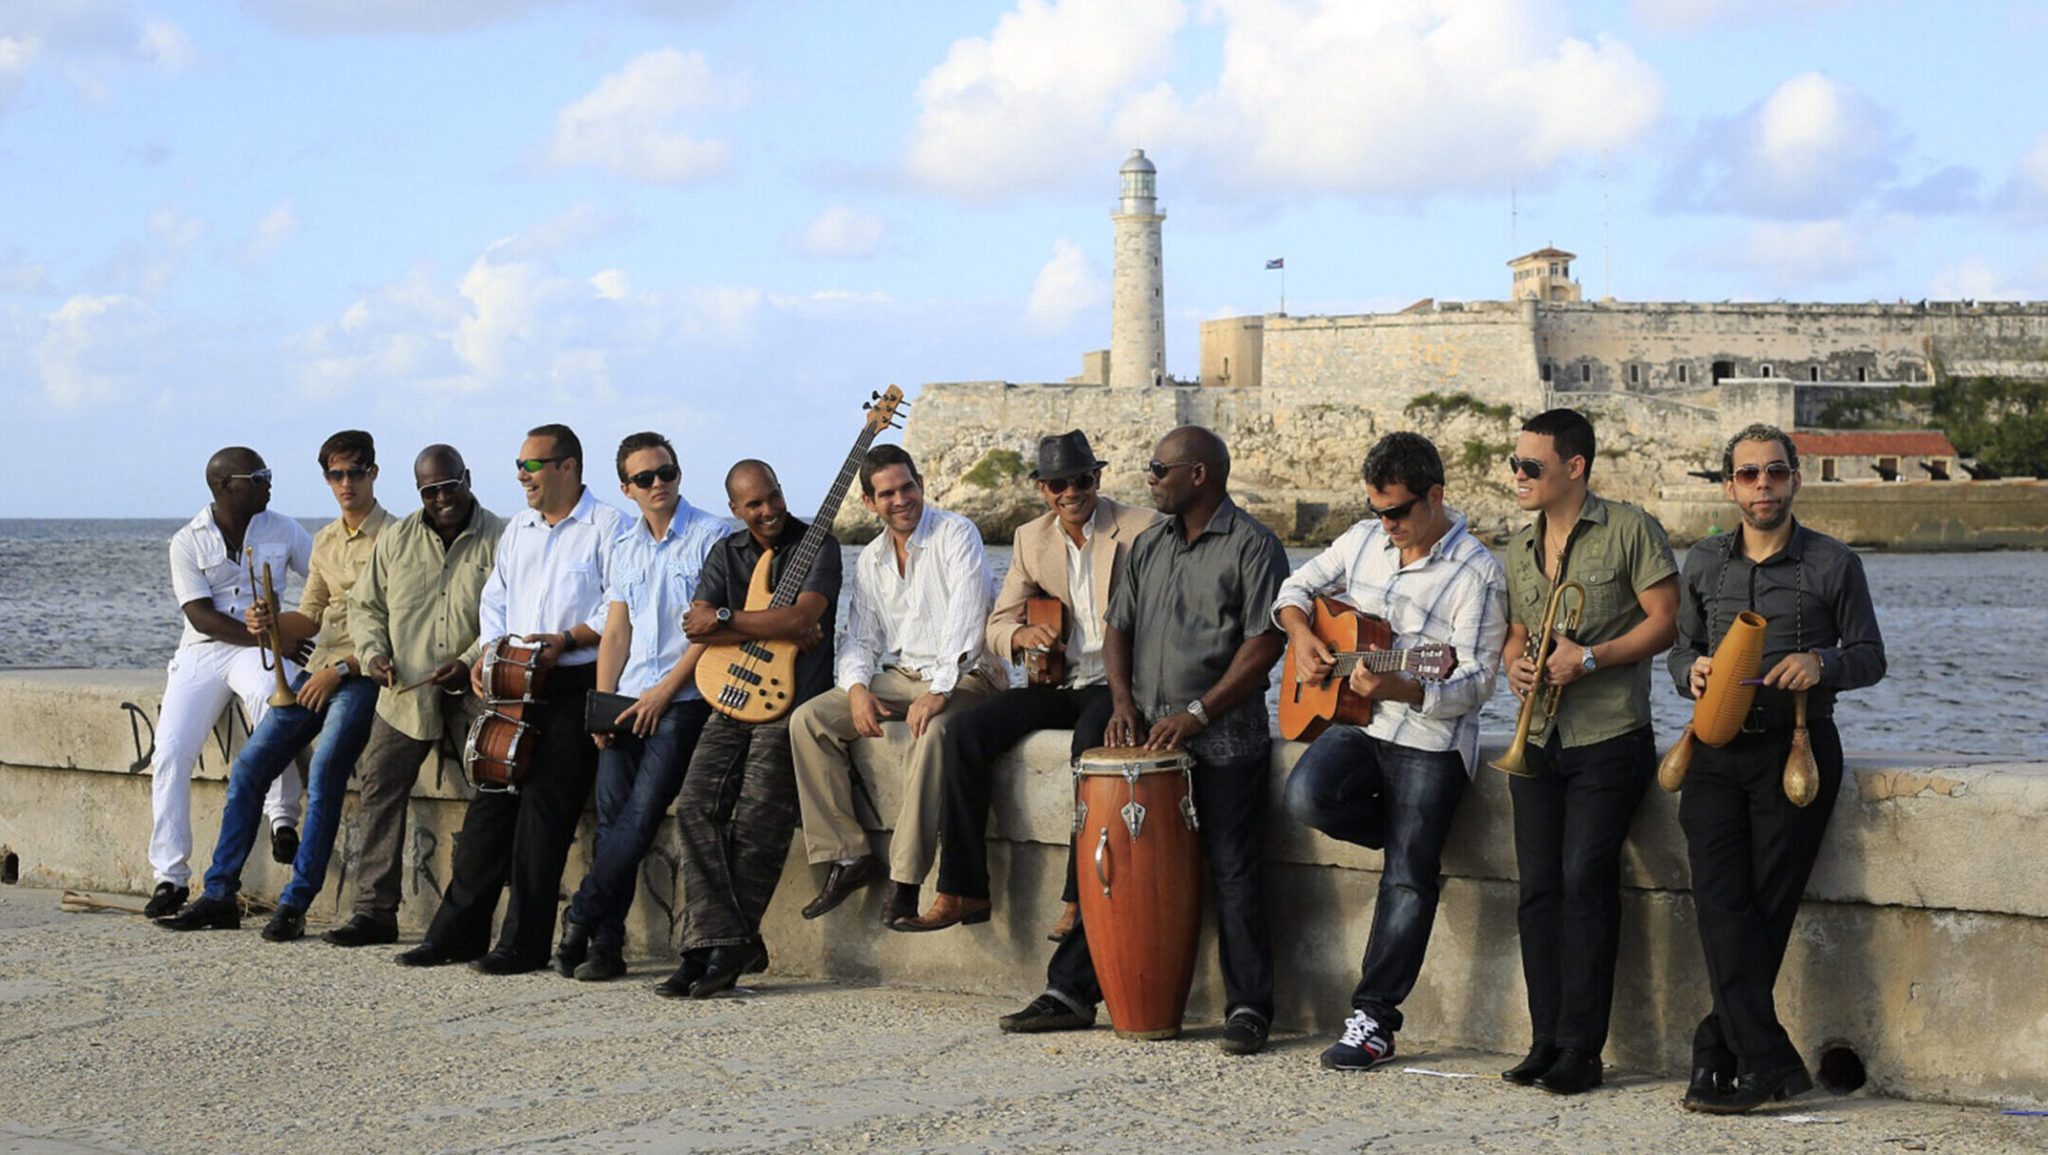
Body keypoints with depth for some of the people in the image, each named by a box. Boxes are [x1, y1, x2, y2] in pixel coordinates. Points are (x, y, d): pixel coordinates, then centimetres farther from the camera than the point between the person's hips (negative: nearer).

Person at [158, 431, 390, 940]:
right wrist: (271, 623, -4)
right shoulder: (325, 540, 19)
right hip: (318, 670, 8)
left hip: (364, 673, -7)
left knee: (323, 775, -22)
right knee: (249, 766, -2)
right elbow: (309, 619, 18)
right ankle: (219, 894, 3)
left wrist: (340, 670, -17)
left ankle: (295, 905, -18)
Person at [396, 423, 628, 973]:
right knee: (490, 799, 3)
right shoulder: (518, 530, 20)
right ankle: (458, 930, 7)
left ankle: (525, 942, -4)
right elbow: (495, 601, 22)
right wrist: (486, 654, 5)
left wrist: (567, 639, -18)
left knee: (545, 806, -8)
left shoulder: (607, 527, -3)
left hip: (576, 686, -7)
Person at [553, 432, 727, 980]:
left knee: (641, 811, -16)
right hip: (629, 702, 5)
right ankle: (606, 945, -4)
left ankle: (580, 916, -7)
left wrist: (663, 691, -11)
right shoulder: (625, 548, 17)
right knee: (611, 814, -6)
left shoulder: (711, 536, -2)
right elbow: (616, 632, 16)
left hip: (684, 696, -5)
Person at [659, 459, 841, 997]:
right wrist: (776, 629, -10)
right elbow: (696, 629, 1)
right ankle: (717, 941, -16)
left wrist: (725, 620, -9)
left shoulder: (817, 544, 0)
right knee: (697, 804, -14)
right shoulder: (726, 553, 15)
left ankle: (724, 948, -9)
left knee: (758, 816, -18)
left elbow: (803, 616, -16)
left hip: (793, 702, -5)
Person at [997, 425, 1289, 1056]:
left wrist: (1198, 712, -17)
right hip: (1148, 737, 6)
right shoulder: (1149, 544, 17)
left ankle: (1248, 1010, -2)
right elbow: (1119, 626, 19)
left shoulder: (1252, 545, -5)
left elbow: (1265, 643, -12)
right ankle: (1071, 992, 12)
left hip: (1224, 740, -6)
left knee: (1231, 872, -7)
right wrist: (1123, 702, 2)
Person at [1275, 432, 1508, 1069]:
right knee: (1307, 797, -24)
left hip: (1431, 739, -5)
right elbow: (1299, 586, 22)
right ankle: (1414, 840, 5)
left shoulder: (1476, 573, -12)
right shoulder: (1364, 539, 7)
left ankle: (1374, 1017, 0)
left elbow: (1478, 681, -15)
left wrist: (1401, 690, -30)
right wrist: (1301, 634, 0)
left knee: (1407, 879, -8)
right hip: (1356, 723, 5)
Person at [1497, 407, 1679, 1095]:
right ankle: (1546, 1041, 10)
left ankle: (1582, 1049, -7)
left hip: (1609, 740, -6)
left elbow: (1665, 620, -8)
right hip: (1538, 743, 6)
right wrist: (1515, 664, 1)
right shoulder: (1520, 548, 15)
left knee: (1585, 878, -12)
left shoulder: (1629, 530, -4)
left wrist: (1590, 658, -18)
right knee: (1538, 886, 3)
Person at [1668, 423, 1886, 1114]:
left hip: (1798, 750, -2)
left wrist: (1823, 663, -15)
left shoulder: (1833, 564, 3)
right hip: (1718, 751, 3)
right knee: (1720, 901, -12)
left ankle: (1718, 1051, 4)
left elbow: (1870, 656, 6)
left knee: (1767, 905, -5)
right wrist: (1692, 669, -5)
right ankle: (1770, 1063, -13)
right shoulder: (1703, 564, 13)